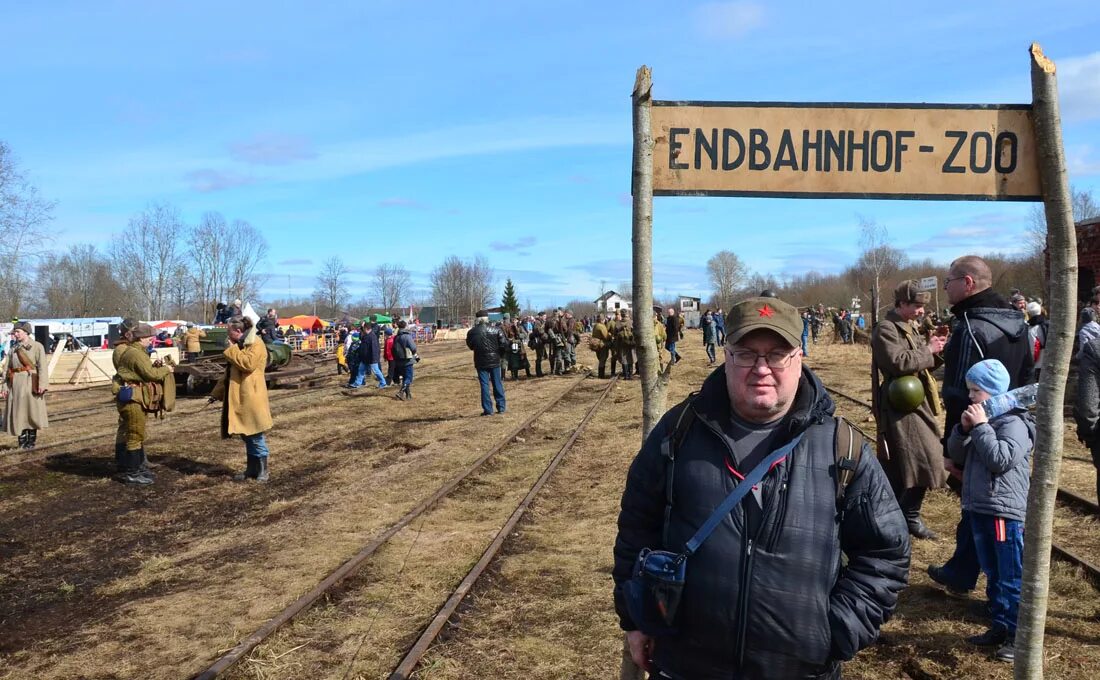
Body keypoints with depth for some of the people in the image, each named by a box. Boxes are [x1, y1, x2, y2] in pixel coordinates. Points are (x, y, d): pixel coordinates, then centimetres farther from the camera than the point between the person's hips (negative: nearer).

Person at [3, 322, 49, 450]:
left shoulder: (37, 346, -3)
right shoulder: (14, 348, 12)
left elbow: (42, 367, -10)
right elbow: (9, 368, 13)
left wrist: (42, 384, -18)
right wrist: (6, 385, 6)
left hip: (30, 383, -4)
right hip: (16, 383, 4)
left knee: (32, 410, 2)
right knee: (18, 412, 5)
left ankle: (31, 441, 12)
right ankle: (22, 441, 13)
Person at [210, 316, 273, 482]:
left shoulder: (255, 344, -10)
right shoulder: (240, 345, 20)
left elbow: (248, 363, -26)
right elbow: (230, 372, 25)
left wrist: (232, 350, -14)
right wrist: (217, 392, 22)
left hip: (251, 399, -9)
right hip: (239, 399, 9)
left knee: (256, 437, -2)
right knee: (247, 437, 14)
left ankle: (262, 471, 7)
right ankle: (251, 469, 22)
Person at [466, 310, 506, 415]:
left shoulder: (472, 332, -7)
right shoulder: (495, 330, -8)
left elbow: (470, 346, 6)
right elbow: (503, 345, -8)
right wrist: (498, 353, 8)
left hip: (481, 362, -1)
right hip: (494, 360, 1)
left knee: (484, 385, 4)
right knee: (497, 384, 12)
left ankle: (488, 409, 3)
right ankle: (501, 407, 17)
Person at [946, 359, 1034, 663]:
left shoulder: (1014, 422, -13)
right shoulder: (980, 418, 12)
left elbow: (1000, 459, -25)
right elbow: (957, 456, 12)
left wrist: (981, 427, -20)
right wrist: (963, 429, -4)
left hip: (1006, 513, -9)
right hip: (979, 509, 9)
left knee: (1013, 579, 0)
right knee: (992, 575, 17)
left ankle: (1019, 636, 9)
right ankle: (1000, 626, 27)